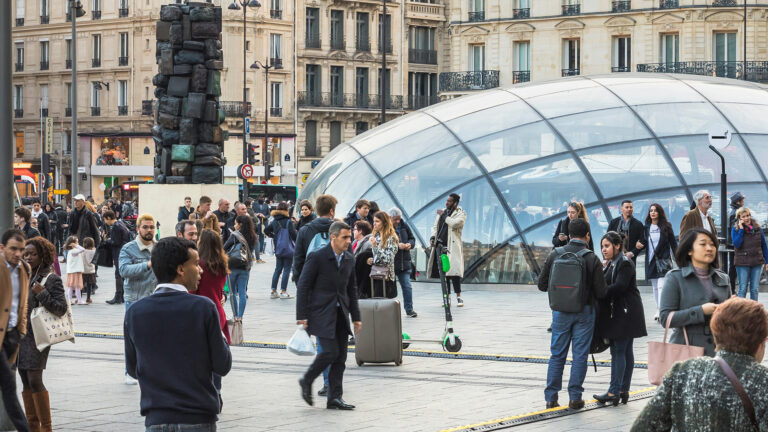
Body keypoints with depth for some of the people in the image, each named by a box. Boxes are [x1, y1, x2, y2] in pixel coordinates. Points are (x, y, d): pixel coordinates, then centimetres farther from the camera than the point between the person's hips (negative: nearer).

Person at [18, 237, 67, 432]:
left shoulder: (51, 279, -6)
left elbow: (61, 308, -11)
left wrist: (42, 294, -19)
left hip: (38, 336, -7)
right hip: (20, 334, 7)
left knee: (34, 380, -12)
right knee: (26, 382, 8)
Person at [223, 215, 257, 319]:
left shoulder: (235, 235, -11)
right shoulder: (254, 238, 2)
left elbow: (224, 248, -7)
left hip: (232, 267, -4)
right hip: (246, 267, 4)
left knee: (233, 292, 7)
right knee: (242, 292, 5)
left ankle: (235, 315, 6)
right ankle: (240, 316, 2)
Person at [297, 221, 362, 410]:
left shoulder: (349, 259, 10)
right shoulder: (317, 257, -9)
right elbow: (303, 287, -8)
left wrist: (356, 317, 15)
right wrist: (302, 316, -13)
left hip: (340, 314, 6)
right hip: (322, 314, -6)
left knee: (341, 356, 2)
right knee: (330, 352, -15)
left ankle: (334, 398, 7)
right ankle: (307, 381, 8)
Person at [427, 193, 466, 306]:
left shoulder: (460, 213, 1)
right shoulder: (442, 212, 19)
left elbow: (455, 223, -18)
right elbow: (435, 226, 23)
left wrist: (443, 216, -6)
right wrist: (433, 237, 6)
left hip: (452, 246, -6)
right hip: (440, 245, 6)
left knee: (454, 271, -13)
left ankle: (458, 297, -8)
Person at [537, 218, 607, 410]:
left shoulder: (555, 255, -5)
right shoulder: (592, 259, -10)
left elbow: (542, 284, 0)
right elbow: (601, 293, -8)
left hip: (561, 311, 2)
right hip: (584, 311, -2)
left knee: (557, 355, 10)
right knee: (580, 355, 6)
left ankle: (551, 397, 9)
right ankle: (575, 397, 7)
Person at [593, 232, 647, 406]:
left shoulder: (625, 263, -11)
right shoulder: (612, 264, 17)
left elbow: (619, 287, -20)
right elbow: (609, 286, 11)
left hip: (625, 312, -9)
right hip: (617, 313, 9)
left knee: (619, 351, -10)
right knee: (625, 352, 10)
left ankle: (614, 392, -11)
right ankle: (624, 390, 13)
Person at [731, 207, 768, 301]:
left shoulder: (757, 228, 6)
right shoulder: (735, 229, -2)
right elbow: (737, 244, -17)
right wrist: (741, 229, -16)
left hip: (757, 263, 3)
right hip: (743, 263, -3)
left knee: (755, 289, 6)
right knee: (742, 289, -1)